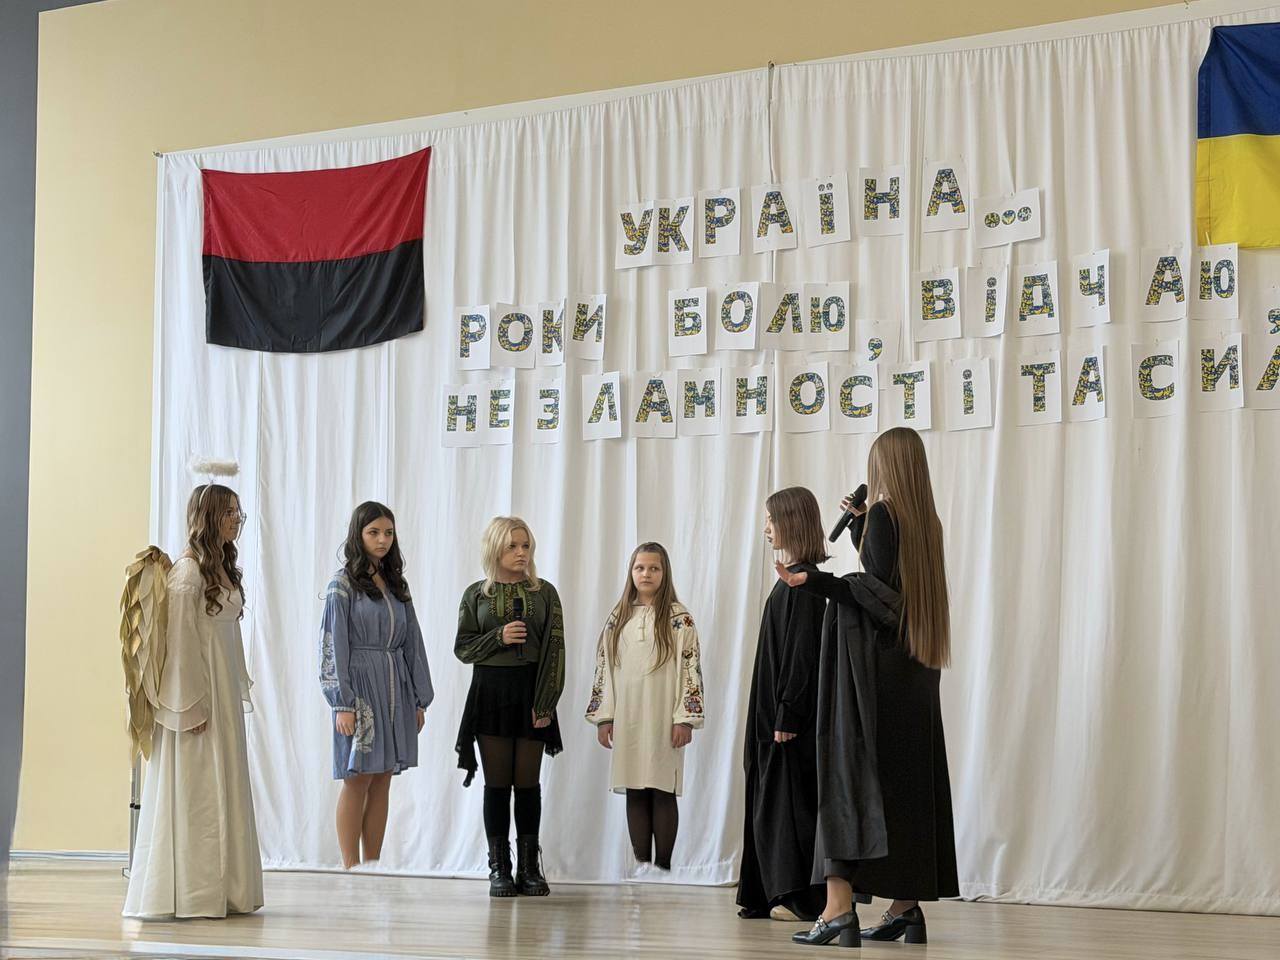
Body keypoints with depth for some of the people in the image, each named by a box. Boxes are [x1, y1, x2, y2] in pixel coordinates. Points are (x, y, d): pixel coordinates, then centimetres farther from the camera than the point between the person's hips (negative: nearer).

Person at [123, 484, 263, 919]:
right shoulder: (188, 571, -13)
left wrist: (240, 691, 13)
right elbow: (181, 641, -16)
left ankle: (222, 890, 15)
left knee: (224, 788, 10)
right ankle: (190, 892, -1)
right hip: (195, 692, -9)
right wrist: (192, 705, -18)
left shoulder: (223, 568, 14)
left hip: (223, 692, 9)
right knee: (195, 790, -5)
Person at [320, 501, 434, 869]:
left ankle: (373, 867, 13)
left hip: (396, 689, 6)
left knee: (382, 781, 7)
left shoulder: (396, 584, 13)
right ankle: (351, 870, 3)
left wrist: (420, 698, 10)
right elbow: (333, 646, -8)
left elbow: (412, 643, 14)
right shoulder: (343, 584, -4)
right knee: (357, 780, -2)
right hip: (360, 686, -5)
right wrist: (343, 704, -14)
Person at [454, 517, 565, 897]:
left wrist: (545, 703, -8)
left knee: (528, 782, 1)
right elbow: (462, 647, 4)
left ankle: (529, 866, 7)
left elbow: (555, 649, 0)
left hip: (530, 691, 0)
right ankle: (499, 868, 5)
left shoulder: (544, 592, 4)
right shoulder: (476, 594, 6)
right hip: (490, 691, 0)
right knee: (497, 783, 1)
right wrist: (499, 637, -14)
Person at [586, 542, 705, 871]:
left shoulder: (678, 618, -2)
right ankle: (641, 865, 10)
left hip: (663, 719, -4)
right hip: (627, 718, 4)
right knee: (635, 792, 5)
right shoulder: (619, 618, 11)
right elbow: (604, 668, 11)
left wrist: (684, 717, -11)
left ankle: (663, 865, 3)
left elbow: (691, 668, -5)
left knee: (662, 791, -2)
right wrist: (604, 716, 5)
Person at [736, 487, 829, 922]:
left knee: (791, 802, -5)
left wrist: (788, 714, -22)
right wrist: (779, 712, 17)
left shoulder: (802, 580, -15)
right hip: (775, 708, 10)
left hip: (791, 709, -10)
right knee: (771, 800, 11)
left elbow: (802, 649, -20)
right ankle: (773, 895, 15)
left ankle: (804, 898, -1)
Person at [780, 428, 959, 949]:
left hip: (872, 664, -8)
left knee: (850, 770, -10)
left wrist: (814, 581, -27)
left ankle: (839, 910, -18)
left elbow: (880, 590, -18)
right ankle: (905, 907, 13)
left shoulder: (882, 514, -9)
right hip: (914, 669, 8)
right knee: (906, 780, 10)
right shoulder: (926, 520, 12)